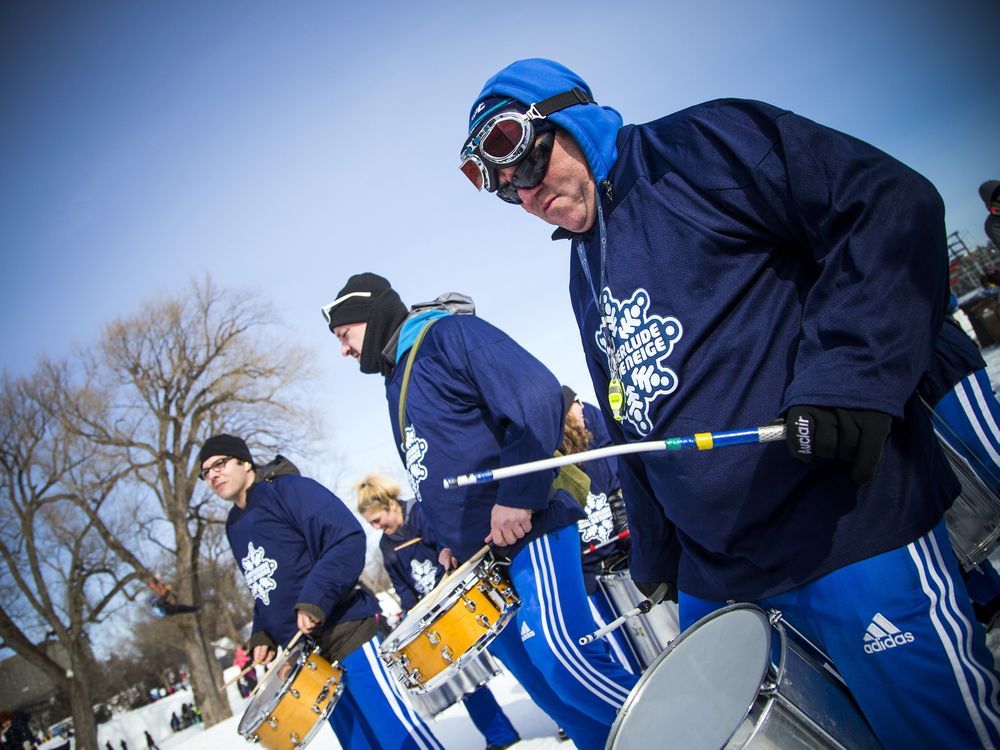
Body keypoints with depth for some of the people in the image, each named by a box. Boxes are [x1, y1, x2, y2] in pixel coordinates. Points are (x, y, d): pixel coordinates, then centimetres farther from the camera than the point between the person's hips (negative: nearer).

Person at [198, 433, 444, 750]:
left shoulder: (288, 489, -8)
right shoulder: (234, 527, 17)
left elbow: (349, 539, -18)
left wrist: (315, 599, -26)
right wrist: (261, 635, 9)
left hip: (345, 632, -8)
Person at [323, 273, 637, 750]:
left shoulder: (448, 333, -7)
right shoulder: (397, 382, 21)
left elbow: (537, 393, -20)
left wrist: (516, 496, -23)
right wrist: (451, 542, 15)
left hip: (525, 529, -9)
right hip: (479, 555, 9)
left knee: (558, 656, -16)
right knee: (538, 674, 10)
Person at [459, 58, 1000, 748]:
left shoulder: (697, 146, -4)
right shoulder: (584, 275, 18)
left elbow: (893, 201, -14)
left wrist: (845, 376, -24)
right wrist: (655, 555, 24)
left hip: (850, 529, -7)